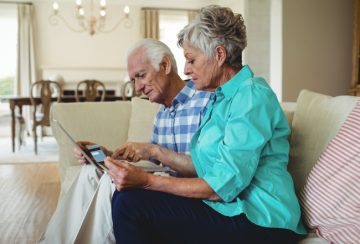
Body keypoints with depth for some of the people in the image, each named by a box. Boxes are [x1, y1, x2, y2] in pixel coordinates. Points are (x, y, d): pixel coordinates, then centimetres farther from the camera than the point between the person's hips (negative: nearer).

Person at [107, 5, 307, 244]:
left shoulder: (252, 96, -16)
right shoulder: (223, 97, 15)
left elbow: (223, 186, -21)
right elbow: (204, 166, 15)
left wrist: (147, 180, -22)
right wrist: (154, 151, 12)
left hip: (259, 221, -9)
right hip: (231, 208, 9)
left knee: (130, 204, -18)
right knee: (126, 196, 0)